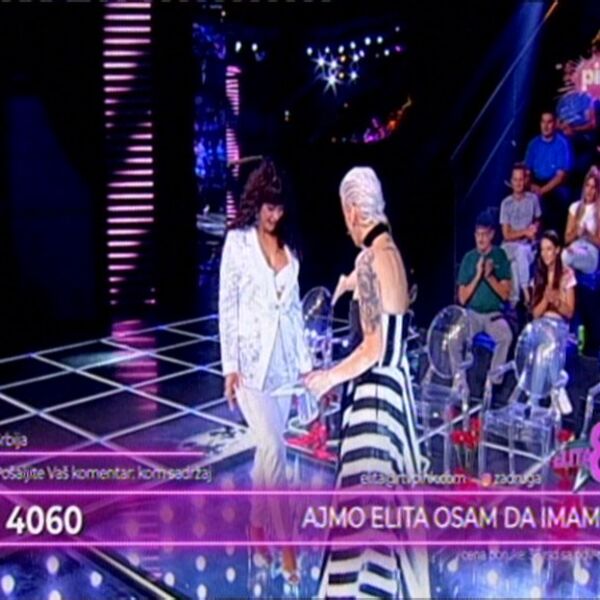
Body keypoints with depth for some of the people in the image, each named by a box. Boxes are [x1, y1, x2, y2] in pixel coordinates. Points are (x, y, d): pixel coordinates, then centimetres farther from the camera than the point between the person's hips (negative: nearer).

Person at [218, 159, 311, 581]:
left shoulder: (287, 247, 11)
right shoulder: (238, 241, -3)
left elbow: (295, 307, 14)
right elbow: (227, 305, -6)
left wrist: (305, 362, 12)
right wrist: (230, 364, -11)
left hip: (284, 358, 5)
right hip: (252, 358, -5)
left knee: (268, 448, 12)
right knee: (274, 450, -11)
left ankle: (257, 525, 28)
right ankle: (287, 546, -5)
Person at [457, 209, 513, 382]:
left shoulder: (500, 256, -1)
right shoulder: (468, 258, 1)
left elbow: (505, 294, -4)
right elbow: (462, 298, -1)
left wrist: (490, 276, -18)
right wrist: (477, 276, -14)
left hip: (494, 313, -1)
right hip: (472, 312, 1)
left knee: (506, 336, -32)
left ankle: (495, 378, -18)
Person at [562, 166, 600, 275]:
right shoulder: (575, 207, 15)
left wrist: (587, 235, -15)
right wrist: (576, 233, -7)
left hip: (591, 256, -3)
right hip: (573, 251, 3)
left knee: (566, 255, -39)